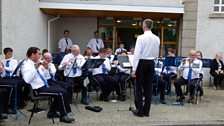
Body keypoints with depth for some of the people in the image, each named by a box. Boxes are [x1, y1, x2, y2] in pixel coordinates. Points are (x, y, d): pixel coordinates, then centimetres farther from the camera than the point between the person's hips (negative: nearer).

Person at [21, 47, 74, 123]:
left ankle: (52, 112, 20)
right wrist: (35, 68, -32)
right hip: (38, 89, -10)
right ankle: (63, 116, -5)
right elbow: (27, 80, -33)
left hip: (43, 86, 10)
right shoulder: (27, 65, -15)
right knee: (62, 93, -16)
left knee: (61, 90, 14)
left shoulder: (33, 64, 13)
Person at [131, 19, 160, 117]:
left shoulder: (141, 38, -14)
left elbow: (137, 54, -17)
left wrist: (134, 69, -15)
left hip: (142, 63, -5)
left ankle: (140, 111, 7)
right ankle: (146, 111, 15)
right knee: (148, 87, 10)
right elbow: (157, 54, 11)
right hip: (151, 63, 5)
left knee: (139, 87, 5)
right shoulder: (157, 39, 3)